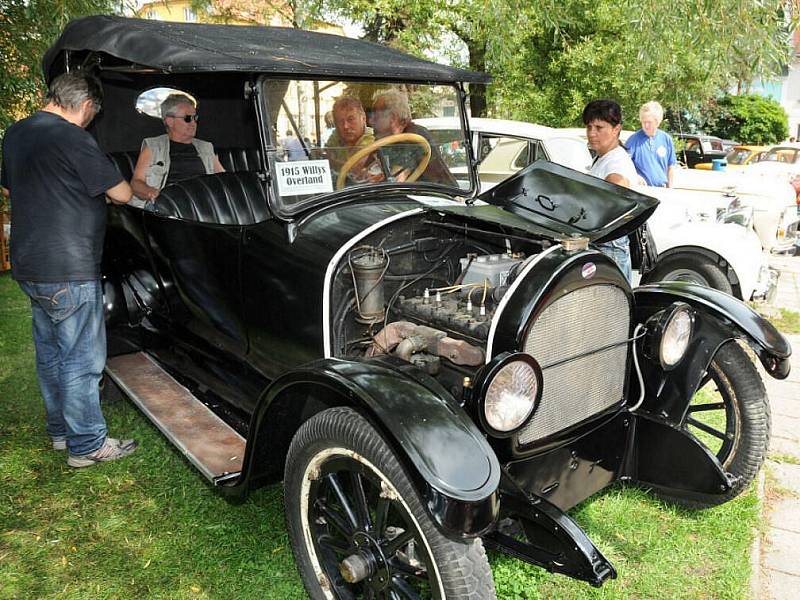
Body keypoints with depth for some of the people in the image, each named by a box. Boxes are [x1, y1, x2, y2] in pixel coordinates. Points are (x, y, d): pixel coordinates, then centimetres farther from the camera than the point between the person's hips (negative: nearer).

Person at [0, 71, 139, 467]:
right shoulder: (73, 139, -17)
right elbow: (121, 194, -13)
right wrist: (97, 187, 8)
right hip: (68, 271, -9)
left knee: (50, 352, 18)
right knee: (82, 359, 0)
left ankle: (60, 430, 32)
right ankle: (87, 445, 10)